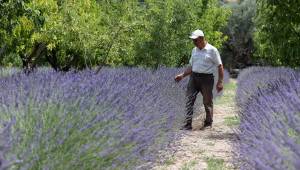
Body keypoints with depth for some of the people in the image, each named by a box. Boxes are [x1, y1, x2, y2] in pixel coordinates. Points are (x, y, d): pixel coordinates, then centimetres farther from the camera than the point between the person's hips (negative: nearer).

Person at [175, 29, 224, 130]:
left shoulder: (212, 50, -6)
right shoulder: (194, 50, 12)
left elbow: (220, 66, -6)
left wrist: (220, 82, -11)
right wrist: (182, 75, 11)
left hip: (206, 78, -5)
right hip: (193, 77, 5)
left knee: (207, 102, 4)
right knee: (189, 100, -4)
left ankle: (208, 124, 19)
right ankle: (187, 124, -5)